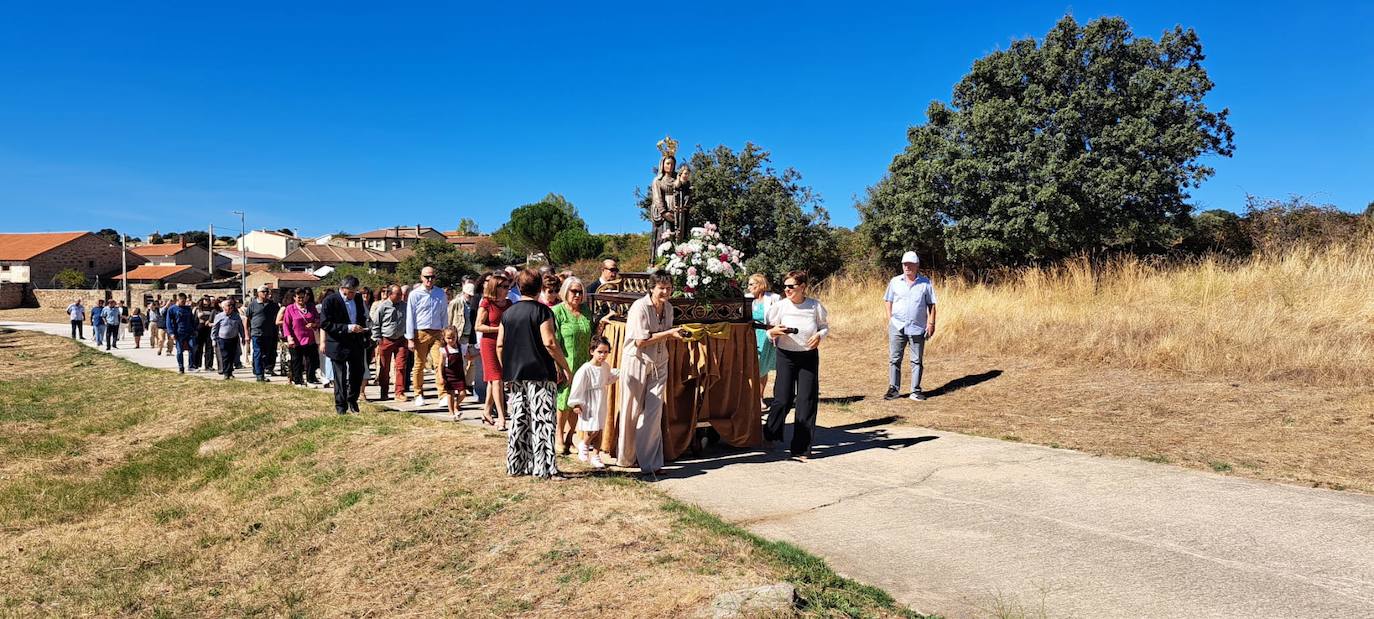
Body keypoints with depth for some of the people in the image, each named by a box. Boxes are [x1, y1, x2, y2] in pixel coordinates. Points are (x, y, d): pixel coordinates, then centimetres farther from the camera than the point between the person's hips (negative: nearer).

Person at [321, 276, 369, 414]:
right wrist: (347, 328, -25)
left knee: (358, 372, 11)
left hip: (357, 342, 5)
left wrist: (362, 328, 4)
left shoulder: (358, 298, 5)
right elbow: (325, 324, -18)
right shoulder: (330, 301, -13)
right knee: (340, 376, 4)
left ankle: (352, 399, 32)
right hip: (338, 344, -5)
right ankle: (340, 406, 16)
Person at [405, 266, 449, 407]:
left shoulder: (441, 294, 8)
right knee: (419, 365, 6)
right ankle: (419, 395, 17)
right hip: (420, 333, -1)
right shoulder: (415, 294, 0)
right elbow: (410, 317, 0)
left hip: (437, 333, 1)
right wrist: (410, 338, -4)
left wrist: (445, 333, 11)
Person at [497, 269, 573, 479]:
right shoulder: (542, 310, -8)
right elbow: (549, 342, -16)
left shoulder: (508, 312, 10)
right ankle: (545, 467, -4)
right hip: (540, 373, -6)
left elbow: (500, 345, 10)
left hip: (515, 375, 6)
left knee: (519, 419, 12)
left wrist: (507, 369, 21)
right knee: (542, 419, -3)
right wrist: (564, 367, -9)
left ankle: (516, 465, 18)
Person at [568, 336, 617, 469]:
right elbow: (578, 386, -15)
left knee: (599, 430, 9)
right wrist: (576, 404, -14)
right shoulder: (586, 369, -18)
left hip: (602, 404, 7)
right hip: (589, 405, -7)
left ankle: (595, 456, 19)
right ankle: (584, 445, 23)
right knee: (592, 430, -8)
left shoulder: (606, 366, 4)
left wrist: (619, 373, 16)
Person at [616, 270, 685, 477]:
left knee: (654, 414, -1)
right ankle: (626, 458, 23)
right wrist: (669, 333, -17)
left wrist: (676, 335, -3)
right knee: (631, 412, 6)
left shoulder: (668, 308, 8)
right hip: (636, 363, -5)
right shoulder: (640, 307, -15)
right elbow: (640, 341, -19)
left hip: (658, 365, 5)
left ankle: (650, 462, 3)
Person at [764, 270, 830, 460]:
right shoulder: (780, 305, -3)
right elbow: (769, 330, 4)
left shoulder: (815, 305, -2)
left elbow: (825, 326, 9)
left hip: (809, 356, 1)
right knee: (782, 398, -3)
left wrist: (820, 335, -12)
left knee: (807, 401, 0)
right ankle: (770, 435, 23)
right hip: (786, 356, -1)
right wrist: (774, 331, -19)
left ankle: (801, 448, 8)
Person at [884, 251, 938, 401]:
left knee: (917, 361, 5)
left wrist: (931, 323, -2)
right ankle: (893, 389, 9)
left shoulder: (925, 283, 3)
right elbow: (888, 301, 12)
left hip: (917, 328, -1)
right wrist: (890, 319, 2)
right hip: (897, 327, 1)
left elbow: (931, 304, 5)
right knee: (894, 359, 1)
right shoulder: (895, 282, 6)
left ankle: (916, 391, 11)